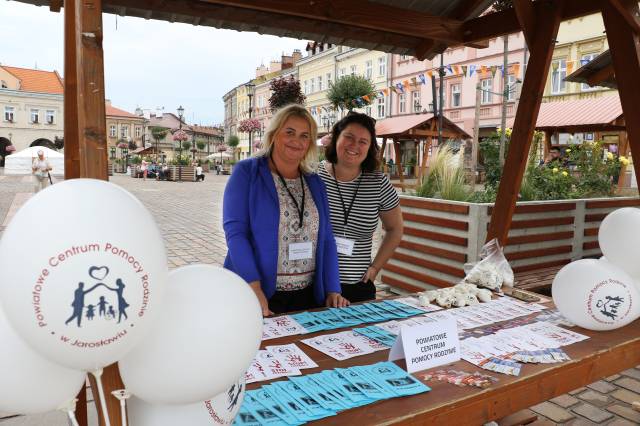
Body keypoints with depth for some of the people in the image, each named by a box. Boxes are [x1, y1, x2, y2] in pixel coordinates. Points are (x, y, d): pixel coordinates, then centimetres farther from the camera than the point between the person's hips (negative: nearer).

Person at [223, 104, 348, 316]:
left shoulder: (315, 183, 9)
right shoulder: (247, 172, -5)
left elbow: (326, 240, 8)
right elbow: (235, 231, -13)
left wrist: (332, 291, 0)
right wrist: (254, 289, -22)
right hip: (257, 295, -4)